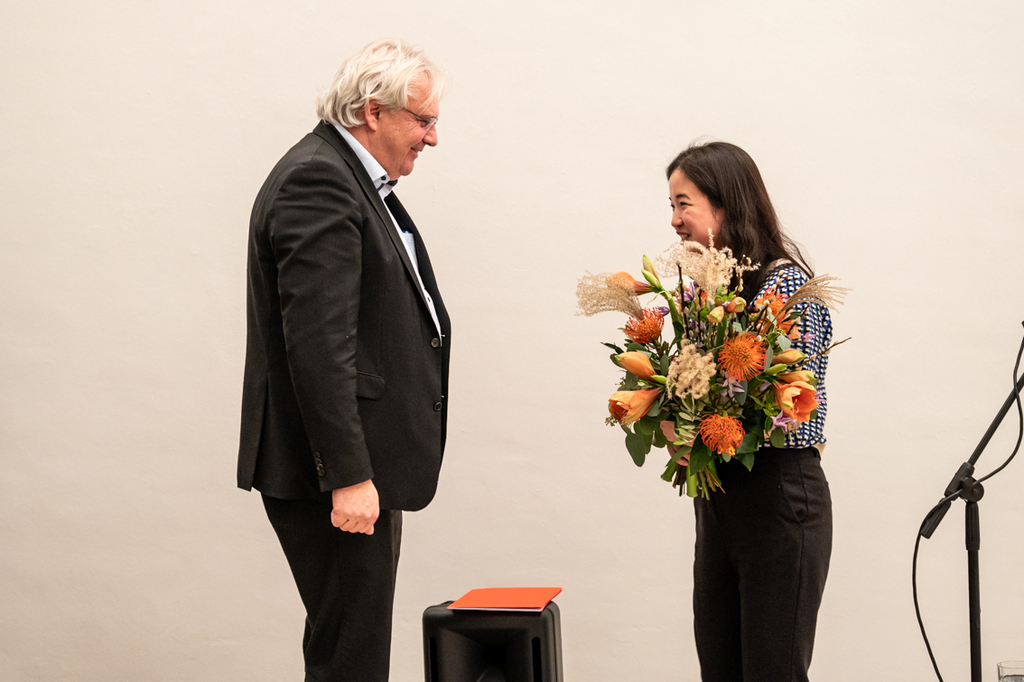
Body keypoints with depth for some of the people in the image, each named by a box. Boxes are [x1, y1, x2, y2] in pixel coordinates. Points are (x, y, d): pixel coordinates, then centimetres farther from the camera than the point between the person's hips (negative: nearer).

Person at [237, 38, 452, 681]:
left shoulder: (353, 177, 17)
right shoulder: (317, 180, -16)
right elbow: (317, 342, -23)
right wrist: (348, 475, -24)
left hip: (362, 461, 10)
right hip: (334, 468, -10)